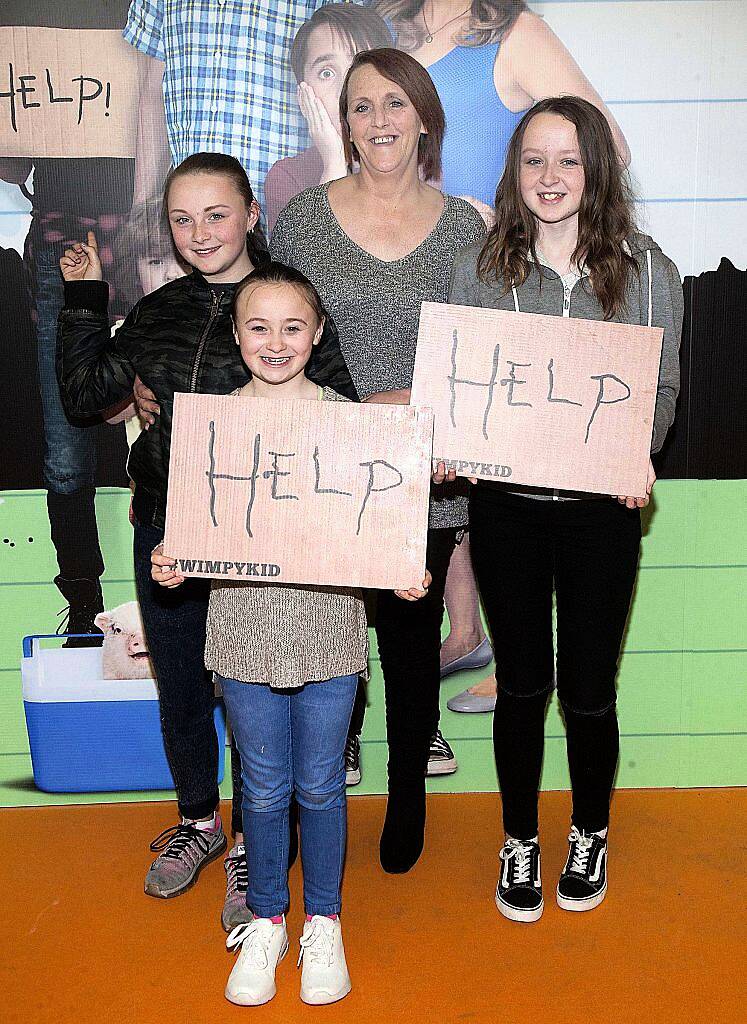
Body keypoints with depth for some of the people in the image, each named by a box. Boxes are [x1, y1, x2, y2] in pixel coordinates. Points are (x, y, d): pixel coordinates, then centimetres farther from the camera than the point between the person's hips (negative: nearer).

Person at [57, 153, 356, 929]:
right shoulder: (158, 312, 6)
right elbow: (82, 394, 7)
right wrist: (82, 301, 2)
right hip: (165, 532, 5)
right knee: (179, 688, 18)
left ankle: (251, 844, 30)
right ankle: (198, 820, 42)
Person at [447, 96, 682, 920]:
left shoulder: (647, 271, 0)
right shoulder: (479, 267, 2)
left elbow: (662, 388, 4)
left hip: (600, 509, 0)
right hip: (506, 505, 1)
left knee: (588, 689, 10)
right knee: (521, 684, 13)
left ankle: (590, 834, 38)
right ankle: (520, 841, 34)